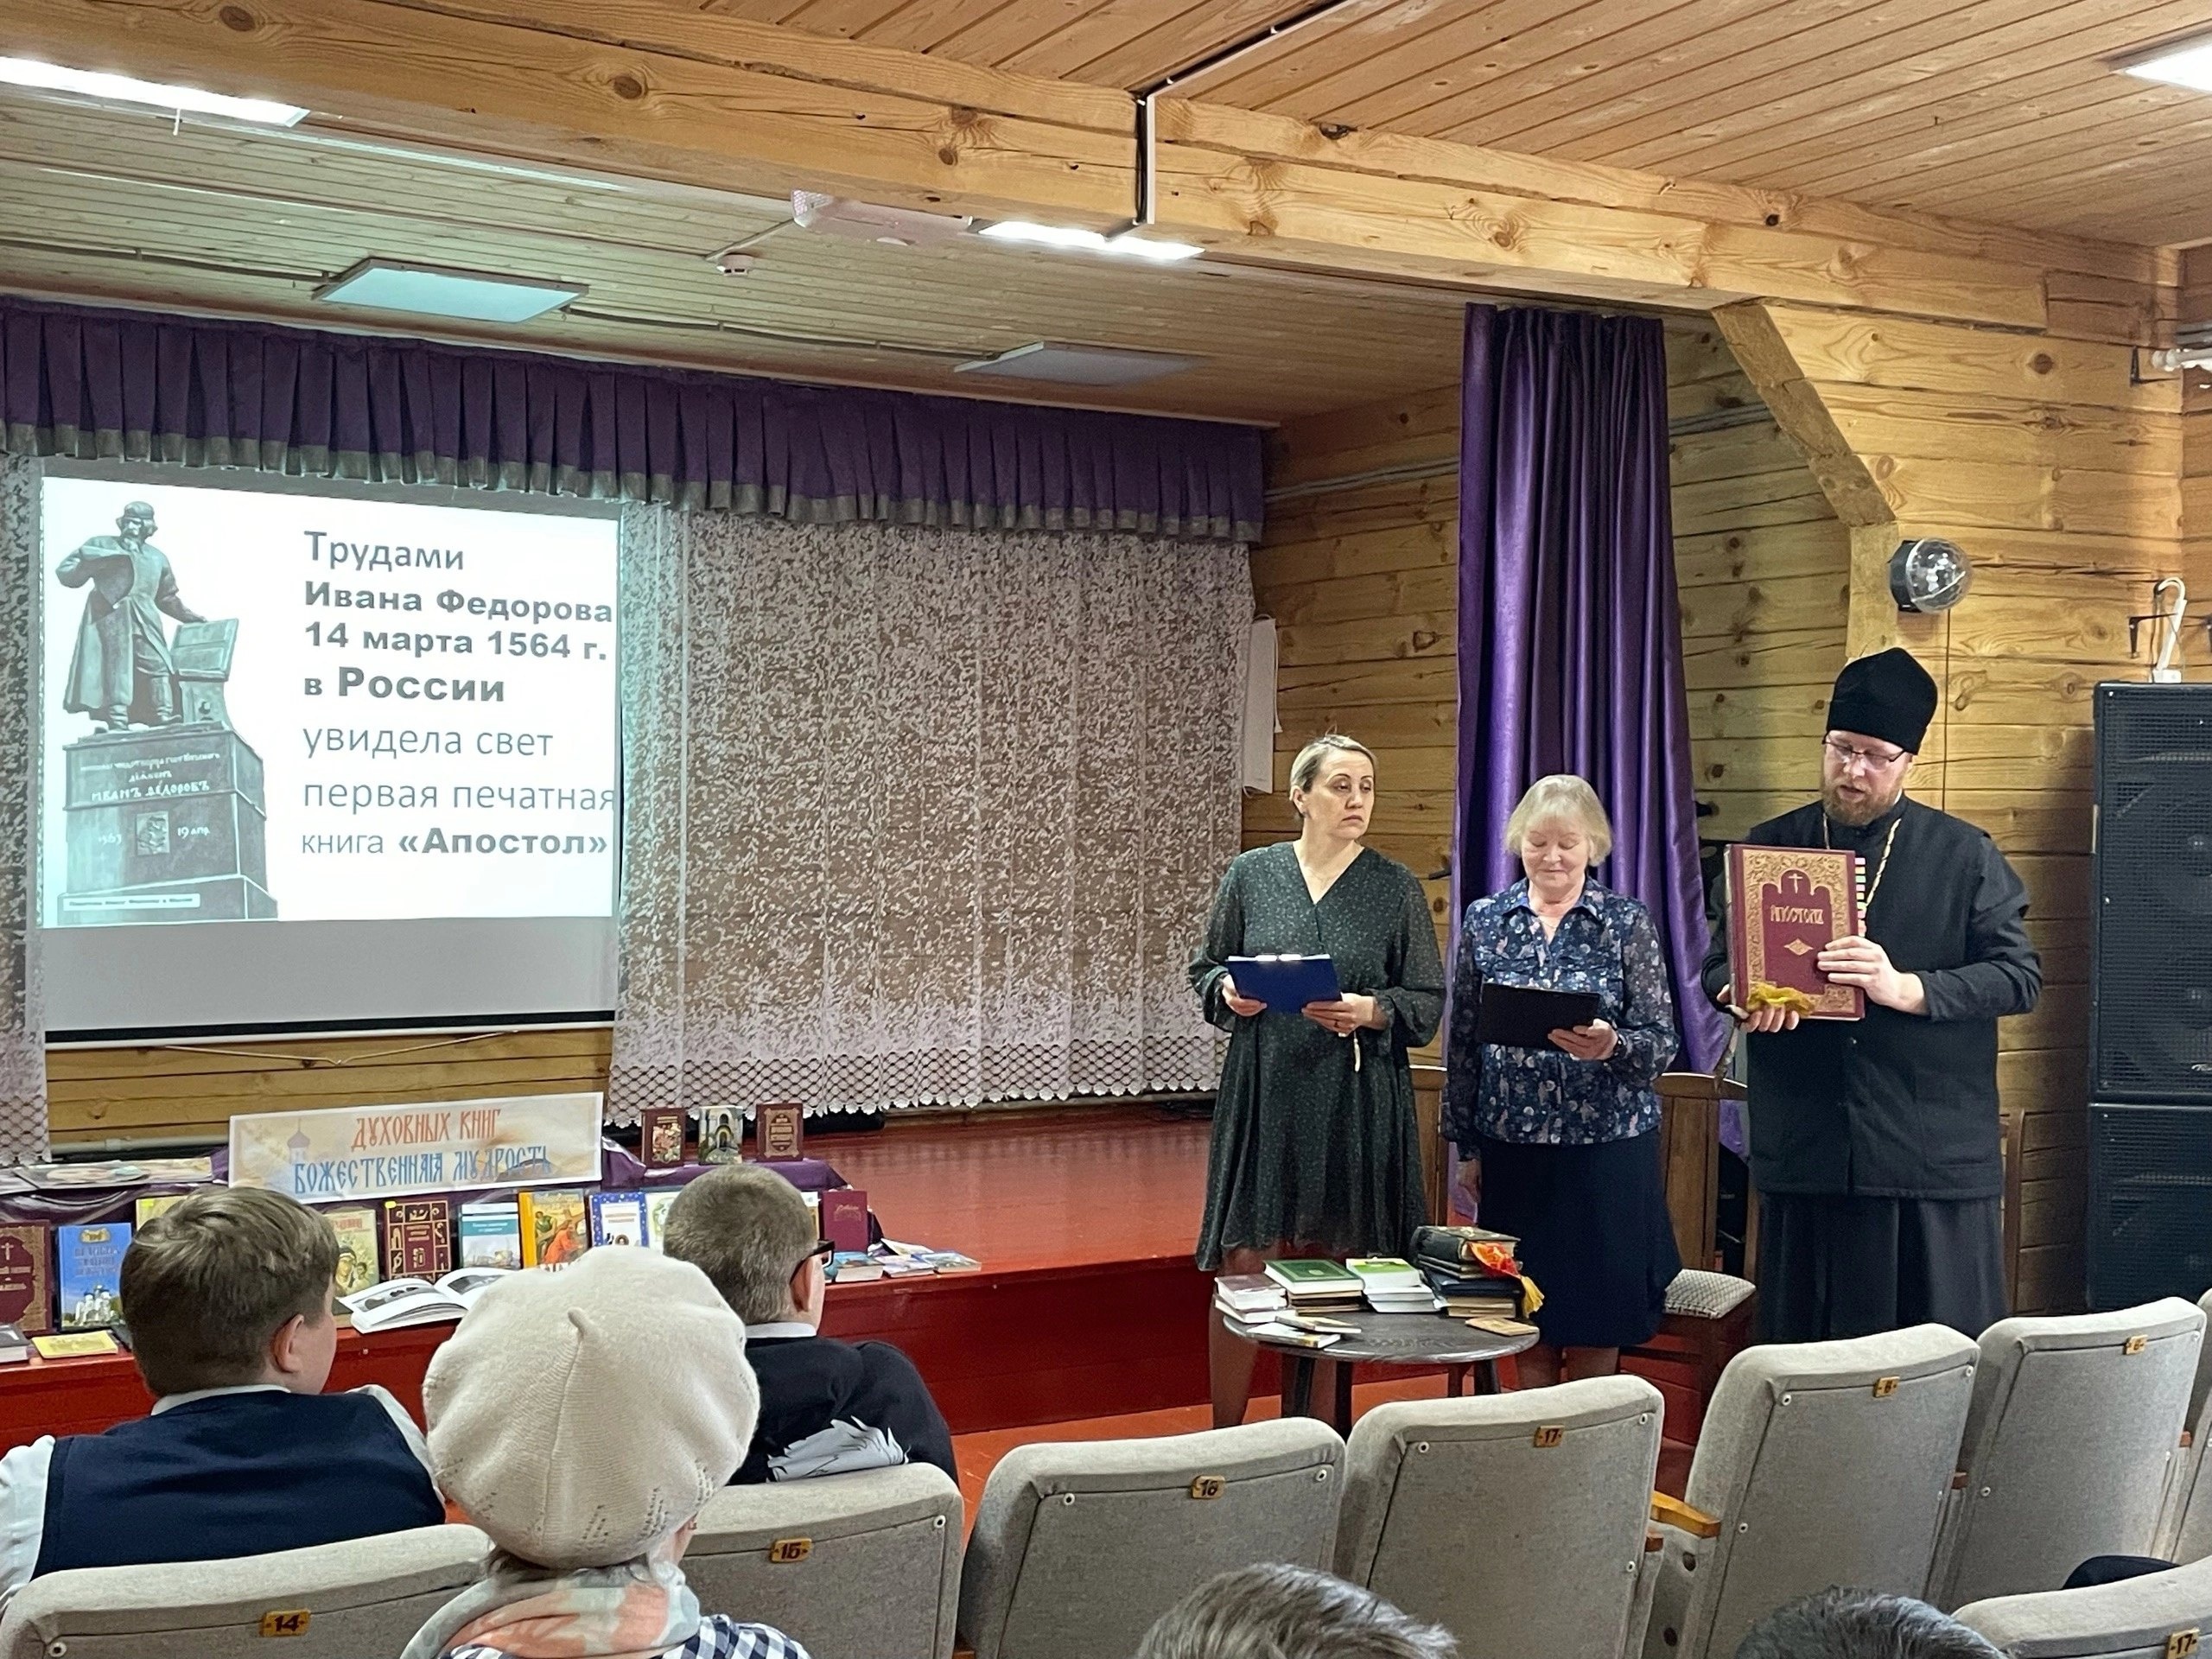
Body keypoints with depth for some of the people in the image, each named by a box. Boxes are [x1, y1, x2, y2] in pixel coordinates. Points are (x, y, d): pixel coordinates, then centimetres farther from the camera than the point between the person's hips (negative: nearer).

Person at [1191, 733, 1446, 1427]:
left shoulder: (1397, 887, 3)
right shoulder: (1251, 874, 5)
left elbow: (1429, 1001, 3)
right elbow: (1205, 969, 12)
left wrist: (1370, 1012, -15)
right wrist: (1227, 993, -9)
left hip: (1356, 1106, 0)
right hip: (1264, 1097, 0)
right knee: (1243, 1269, 0)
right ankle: (1224, 1437, 11)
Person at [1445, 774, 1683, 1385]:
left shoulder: (1628, 923, -1)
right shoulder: (1484, 921, 5)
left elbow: (1663, 1041, -4)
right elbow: (1463, 1042, 9)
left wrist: (1611, 1046, -25)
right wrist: (1466, 1144, 7)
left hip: (1607, 1146, -2)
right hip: (1512, 1146, 2)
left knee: (1596, 1333, 3)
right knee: (1528, 1331, 9)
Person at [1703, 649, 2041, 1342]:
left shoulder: (1965, 856, 5)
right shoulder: (1770, 848, 11)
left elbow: (2019, 974, -3)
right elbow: (1719, 965, 15)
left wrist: (1906, 989, -19)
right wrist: (1744, 997, -10)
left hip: (1934, 1153, -2)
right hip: (1805, 1152, 2)